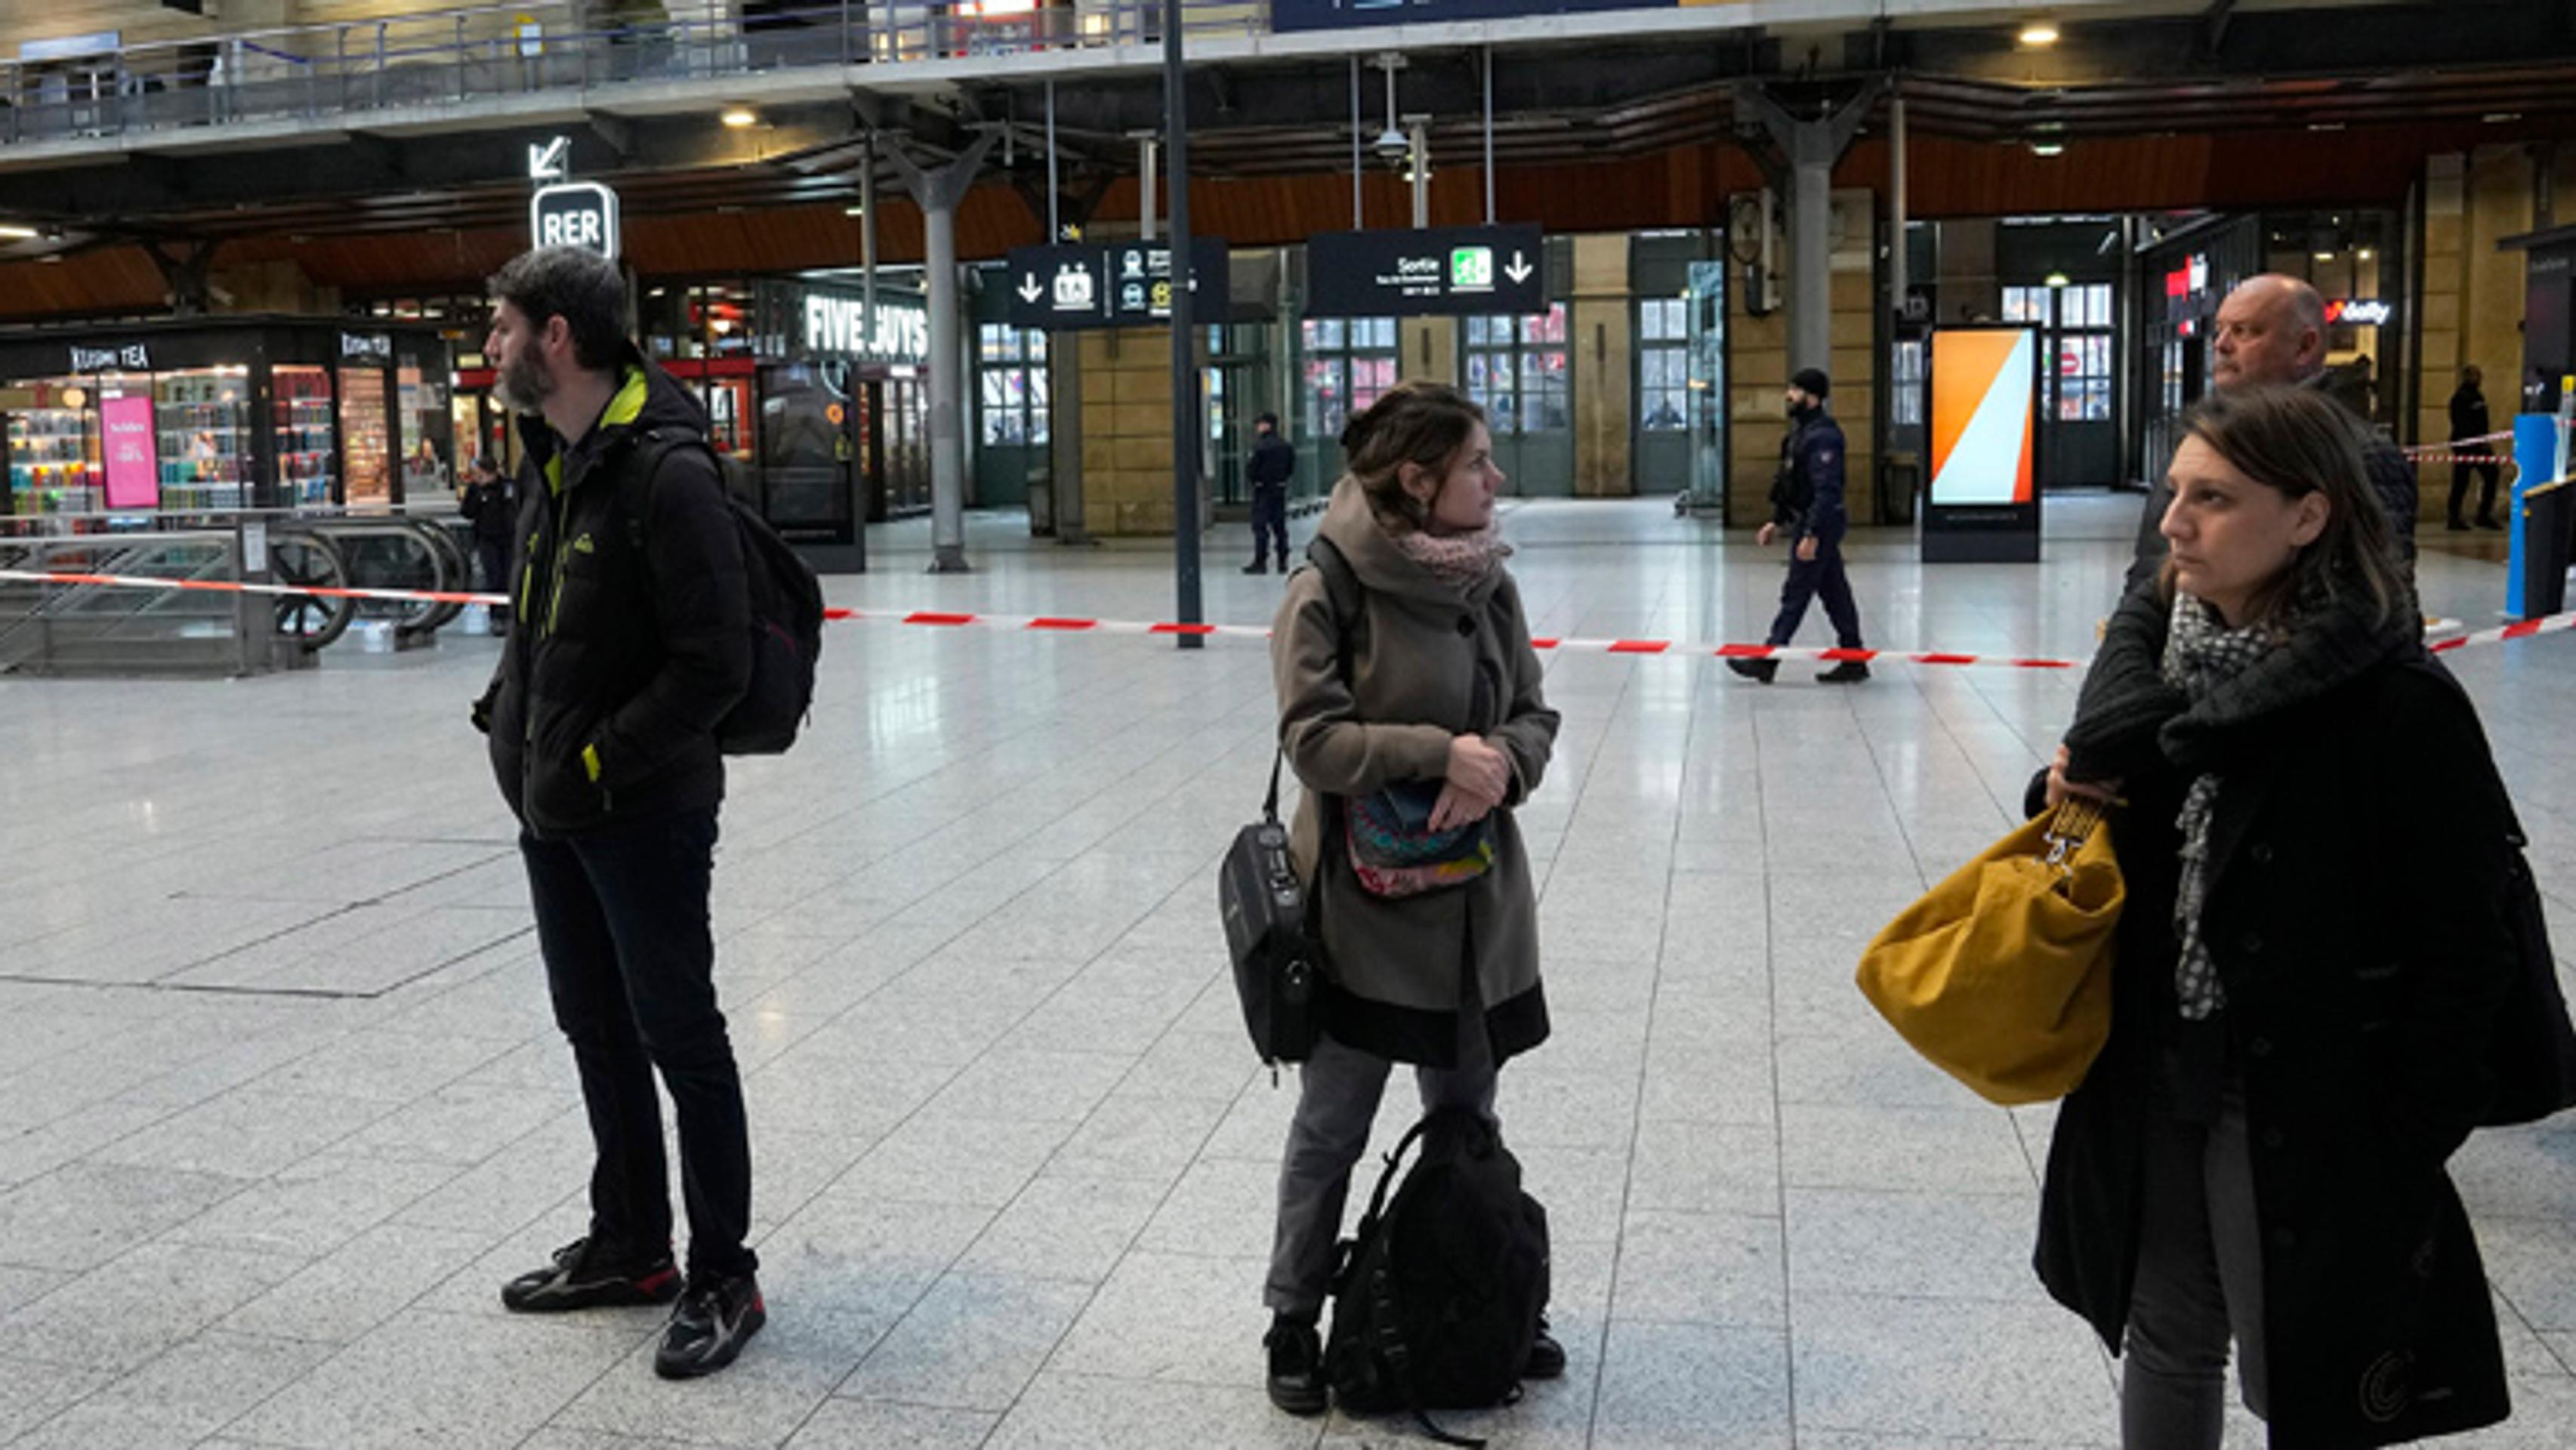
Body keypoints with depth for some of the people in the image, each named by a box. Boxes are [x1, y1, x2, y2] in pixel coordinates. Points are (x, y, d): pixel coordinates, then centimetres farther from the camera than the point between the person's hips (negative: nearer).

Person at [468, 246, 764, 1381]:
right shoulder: (550, 463, 10)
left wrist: (599, 759, -19)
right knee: (597, 1030, 18)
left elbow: (715, 663, -22)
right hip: (553, 809, 9)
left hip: (645, 812, -9)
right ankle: (629, 1247, 34)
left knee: (678, 1037, 1)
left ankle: (722, 1278, 16)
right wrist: (505, 708, 6)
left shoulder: (664, 470, -19)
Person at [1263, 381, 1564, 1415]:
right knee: (1332, 1127, 9)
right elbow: (1314, 740, -17)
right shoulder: (1327, 594, -14)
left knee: (1467, 1120, 18)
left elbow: (1533, 717, 5)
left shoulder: (1488, 585, 2)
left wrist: (1497, 766, -16)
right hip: (1364, 904, -5)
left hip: (1475, 901, 5)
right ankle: (1293, 1323, 26)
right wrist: (1441, 751, -24)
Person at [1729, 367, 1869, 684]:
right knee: (1836, 595, 12)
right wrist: (1777, 521, 21)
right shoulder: (1803, 431, 14)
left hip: (1819, 526, -10)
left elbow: (1827, 490, -24)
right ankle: (1854, 661, 17)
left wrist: (1811, 535, -27)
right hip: (1805, 521, 10)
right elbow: (1792, 482, 22)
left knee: (1796, 595, -4)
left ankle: (1767, 661, 0)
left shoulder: (1823, 436, -19)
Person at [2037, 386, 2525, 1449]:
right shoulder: (2165, 657, 1)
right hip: (2154, 1088, 6)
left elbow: (2463, 952, -14)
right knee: (2164, 1347, 21)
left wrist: (2403, 1152, -14)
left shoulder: (2401, 705, -18)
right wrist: (2075, 794, -7)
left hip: (2308, 1114, -6)